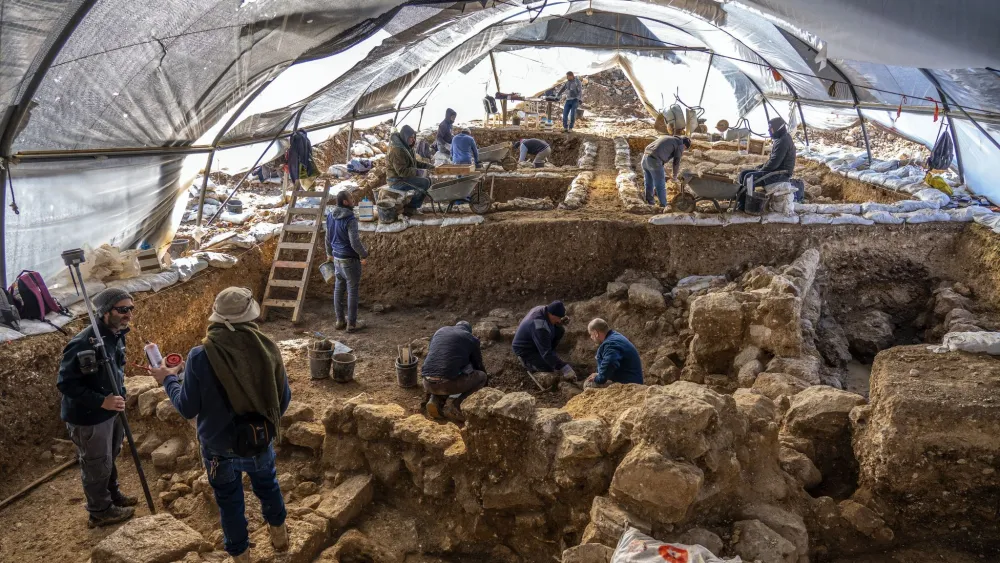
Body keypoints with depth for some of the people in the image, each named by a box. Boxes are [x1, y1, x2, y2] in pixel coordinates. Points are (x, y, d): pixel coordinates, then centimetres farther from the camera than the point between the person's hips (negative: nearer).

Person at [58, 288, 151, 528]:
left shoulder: (117, 335, -3)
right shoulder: (83, 342, -30)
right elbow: (65, 383, -26)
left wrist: (119, 396, 12)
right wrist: (101, 401, -31)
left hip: (112, 411, 8)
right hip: (89, 417, -8)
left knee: (110, 457, 27)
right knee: (97, 465, 12)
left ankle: (113, 495, 49)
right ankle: (101, 511, 32)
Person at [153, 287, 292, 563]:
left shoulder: (201, 355, -22)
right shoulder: (267, 347, -16)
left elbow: (187, 408, -12)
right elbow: (284, 398, -6)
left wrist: (168, 381, 7)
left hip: (220, 447, -2)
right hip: (261, 441, 2)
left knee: (230, 504, 21)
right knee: (268, 486, 30)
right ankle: (279, 536, 51)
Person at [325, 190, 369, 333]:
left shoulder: (330, 216, 2)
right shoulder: (350, 220, -23)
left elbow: (328, 237, 13)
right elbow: (355, 242, -27)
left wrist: (329, 253, 29)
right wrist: (364, 255, -10)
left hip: (337, 258, 8)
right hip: (350, 259, -8)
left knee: (339, 289, 15)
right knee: (352, 291, 4)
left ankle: (340, 320, 26)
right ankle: (352, 323, 12)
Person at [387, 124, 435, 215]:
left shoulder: (406, 147, 11)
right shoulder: (397, 150, -22)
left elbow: (414, 163, 22)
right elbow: (401, 171, -26)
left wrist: (427, 165, 8)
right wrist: (416, 172, -25)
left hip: (404, 177, 11)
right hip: (397, 181, -11)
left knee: (427, 179, 15)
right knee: (425, 182, -20)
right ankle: (410, 208, -10)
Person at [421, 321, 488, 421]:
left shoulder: (440, 331, 25)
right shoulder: (472, 339, 14)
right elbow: (478, 366, 24)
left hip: (428, 384, 5)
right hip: (448, 384, -4)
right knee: (482, 376, 18)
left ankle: (435, 400, 7)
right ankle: (457, 404, 0)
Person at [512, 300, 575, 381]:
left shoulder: (543, 309, -10)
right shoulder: (540, 326, -36)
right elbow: (546, 353, -36)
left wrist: (561, 322, -13)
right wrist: (565, 369, -37)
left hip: (533, 342, 9)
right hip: (526, 351, -9)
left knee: (560, 330, -1)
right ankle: (530, 363, 3)